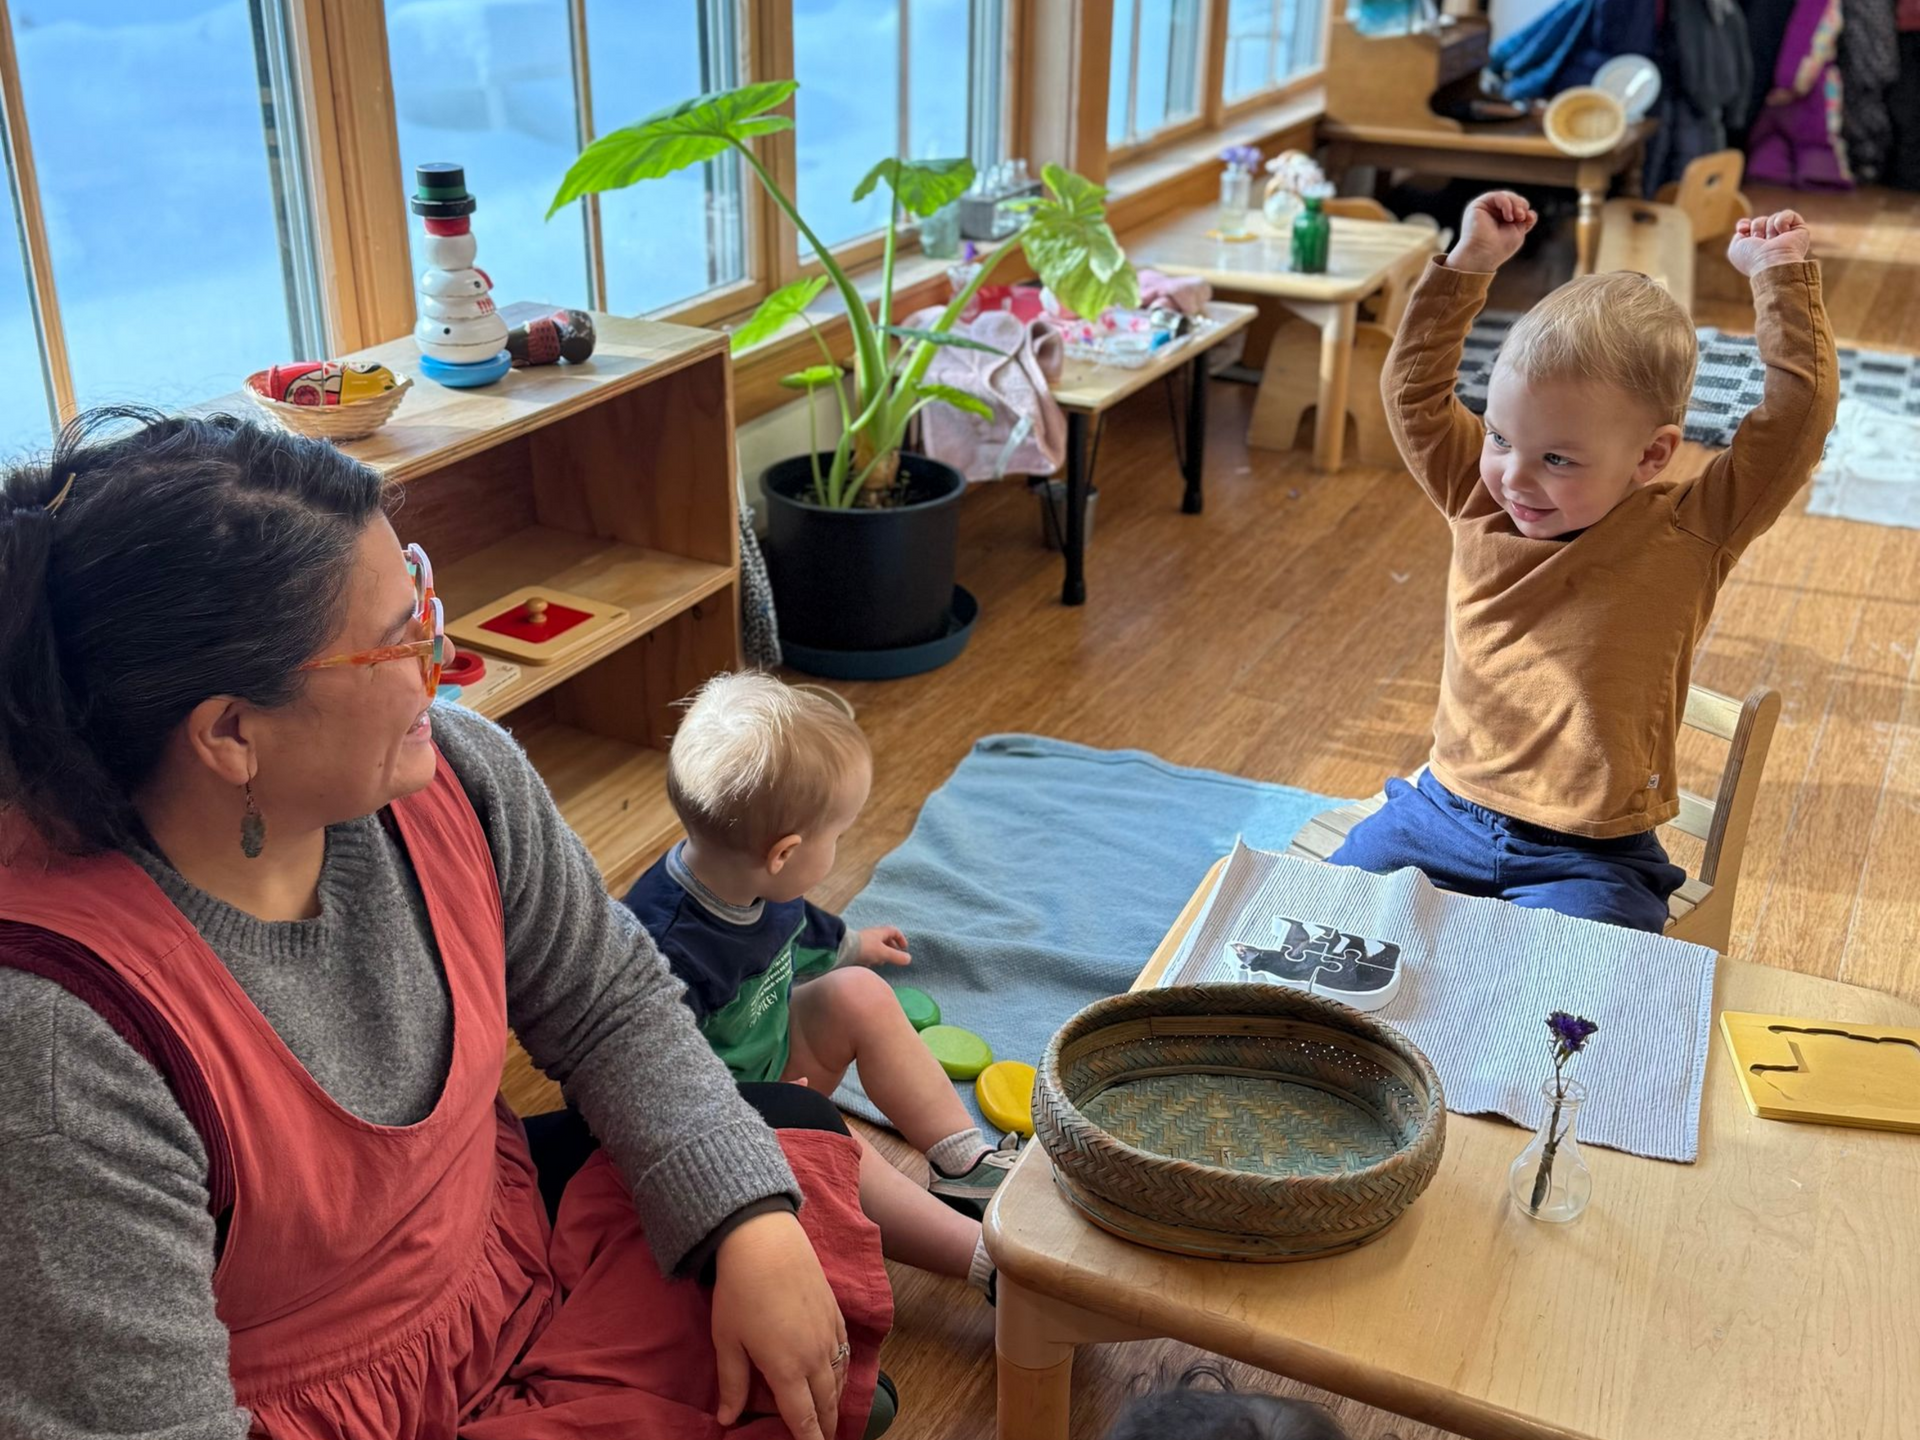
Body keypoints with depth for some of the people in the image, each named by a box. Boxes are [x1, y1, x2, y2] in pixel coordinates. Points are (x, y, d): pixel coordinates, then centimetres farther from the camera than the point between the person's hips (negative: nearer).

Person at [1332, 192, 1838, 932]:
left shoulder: (1689, 534, -8)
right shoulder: (1479, 501, 1)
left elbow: (1800, 410, -12)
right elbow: (1414, 389, 6)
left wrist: (1779, 275, -9)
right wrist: (1468, 263, 1)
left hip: (1592, 858, -4)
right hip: (1444, 810, 4)